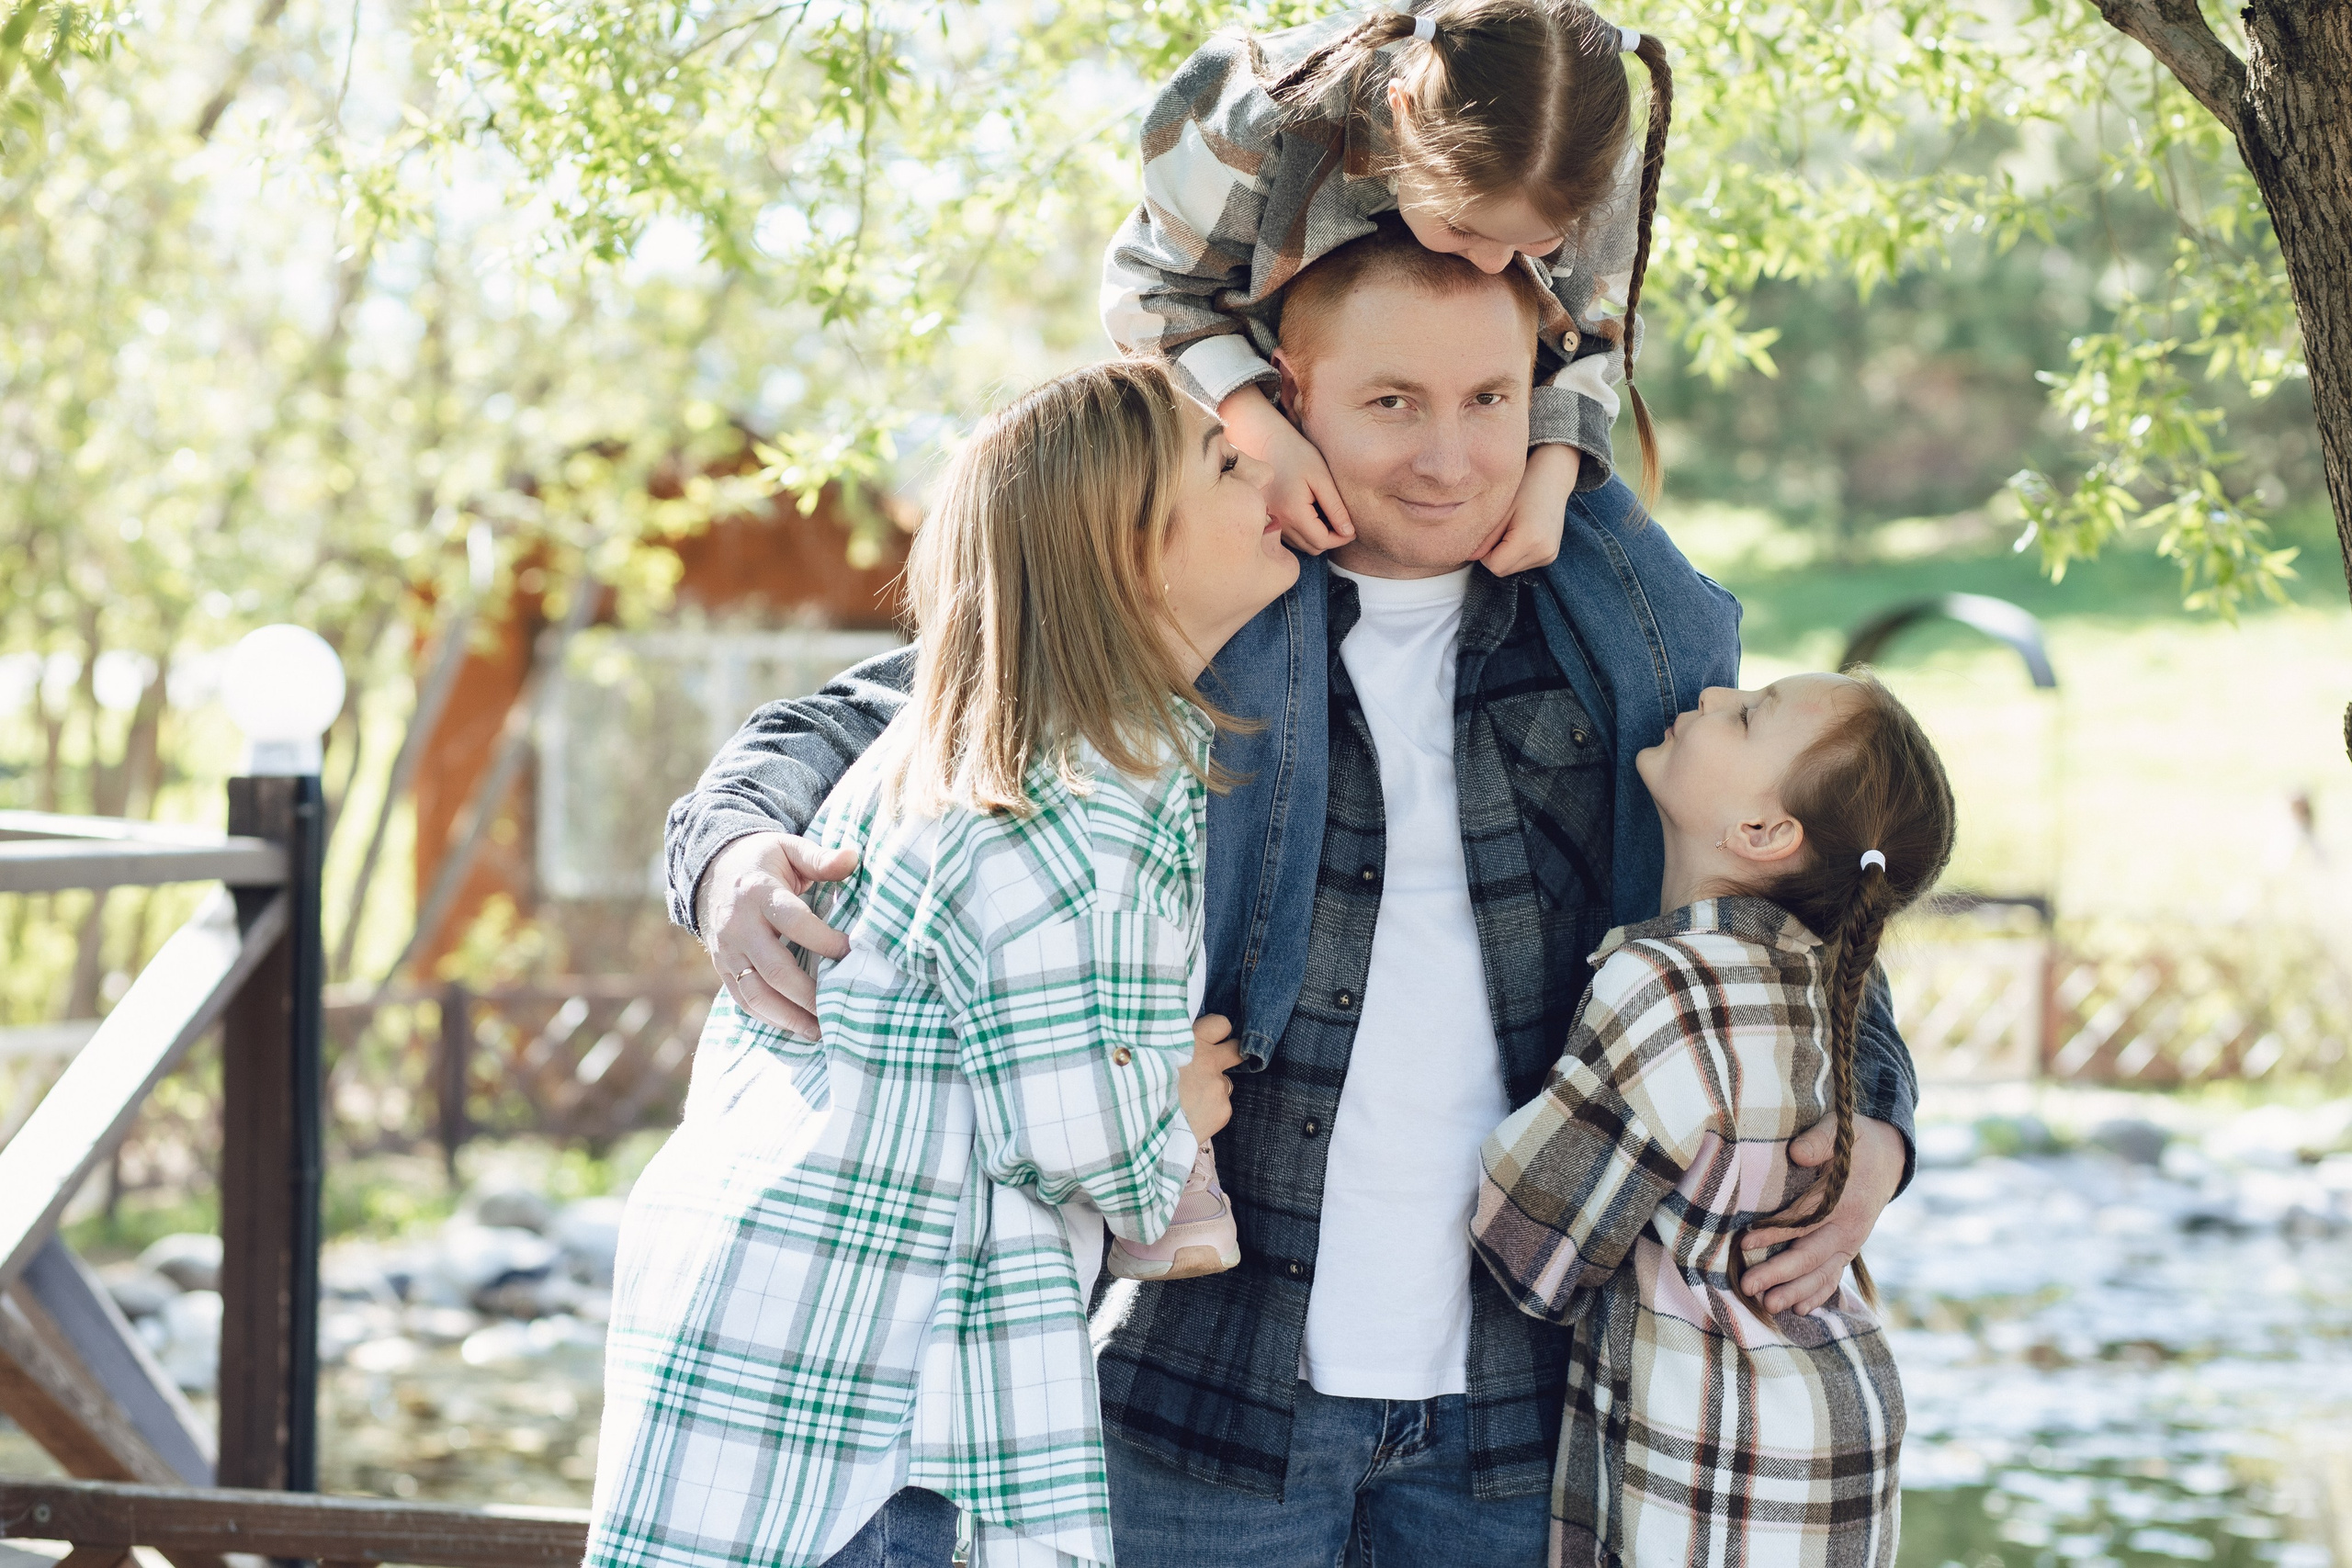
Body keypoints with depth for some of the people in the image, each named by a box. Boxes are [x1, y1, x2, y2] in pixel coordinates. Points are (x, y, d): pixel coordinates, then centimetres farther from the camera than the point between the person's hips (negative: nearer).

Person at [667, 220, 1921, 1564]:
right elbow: (860, 728, 2)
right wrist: (738, 849, -20)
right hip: (1213, 1384, -2)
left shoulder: (1630, 643, 3)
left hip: (1515, 1394, 2)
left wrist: (1867, 1118, -3)